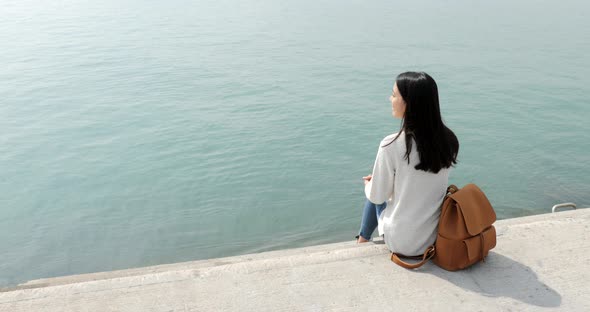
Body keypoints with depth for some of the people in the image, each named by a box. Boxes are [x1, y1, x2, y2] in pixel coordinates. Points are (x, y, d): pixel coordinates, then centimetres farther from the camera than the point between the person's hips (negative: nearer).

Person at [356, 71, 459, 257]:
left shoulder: (391, 145, -24)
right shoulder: (449, 140, -7)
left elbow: (377, 196, -11)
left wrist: (369, 184, 13)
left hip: (401, 243, -4)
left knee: (376, 196, 25)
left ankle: (362, 240, 46)